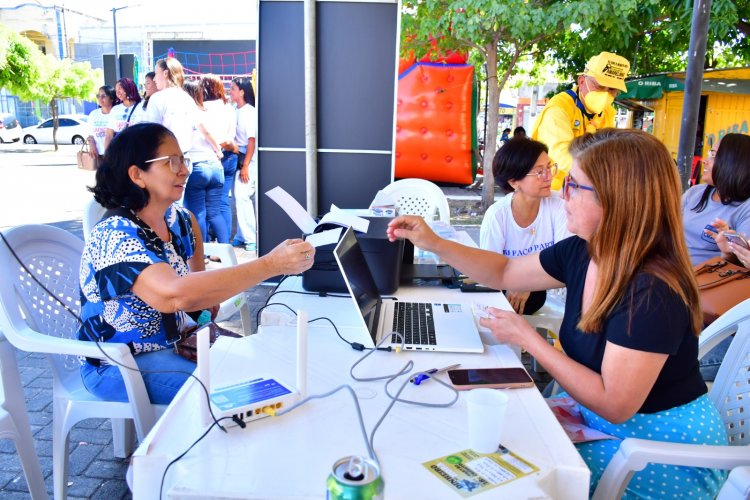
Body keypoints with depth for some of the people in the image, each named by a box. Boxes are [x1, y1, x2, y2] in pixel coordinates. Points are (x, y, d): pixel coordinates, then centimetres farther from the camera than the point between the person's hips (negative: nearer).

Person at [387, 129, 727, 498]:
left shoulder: (652, 293, -32)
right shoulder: (580, 252, -7)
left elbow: (613, 404, -27)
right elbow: (504, 273, 7)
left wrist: (527, 338, -22)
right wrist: (435, 244, -4)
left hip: (667, 444, -7)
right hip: (603, 417, 7)